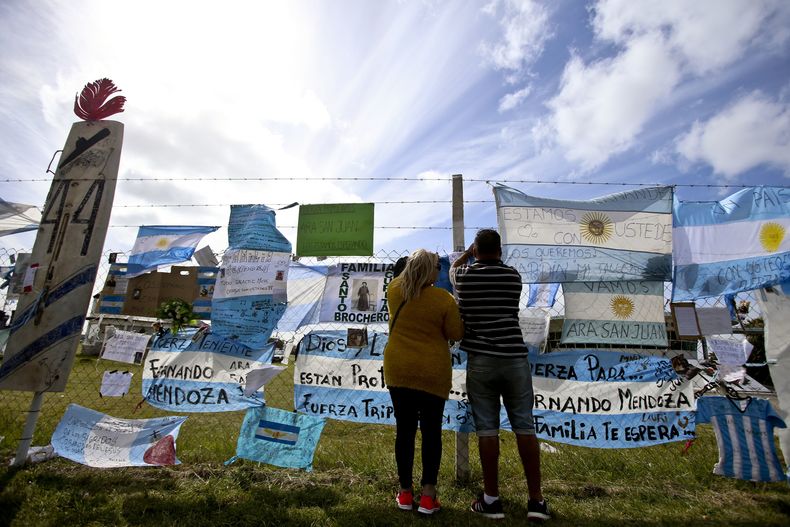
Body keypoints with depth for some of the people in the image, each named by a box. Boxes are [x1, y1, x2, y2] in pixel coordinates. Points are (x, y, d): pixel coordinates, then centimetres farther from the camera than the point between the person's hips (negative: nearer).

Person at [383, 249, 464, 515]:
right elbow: (456, 334, -5)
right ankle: (428, 496, 13)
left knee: (405, 430, 12)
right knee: (431, 431, 10)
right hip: (432, 374, -3)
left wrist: (416, 264, 21)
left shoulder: (394, 290, -3)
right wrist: (455, 310, 9)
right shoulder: (444, 299, -13)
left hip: (398, 371, 3)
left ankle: (405, 492, 23)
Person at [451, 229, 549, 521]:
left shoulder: (464, 277, 1)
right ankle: (536, 500, 16)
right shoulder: (514, 276, 4)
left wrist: (469, 252, 35)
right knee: (524, 426, 9)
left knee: (487, 429, 5)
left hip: (480, 360, -1)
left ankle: (491, 500, 15)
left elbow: (453, 267, 26)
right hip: (514, 357, 1)